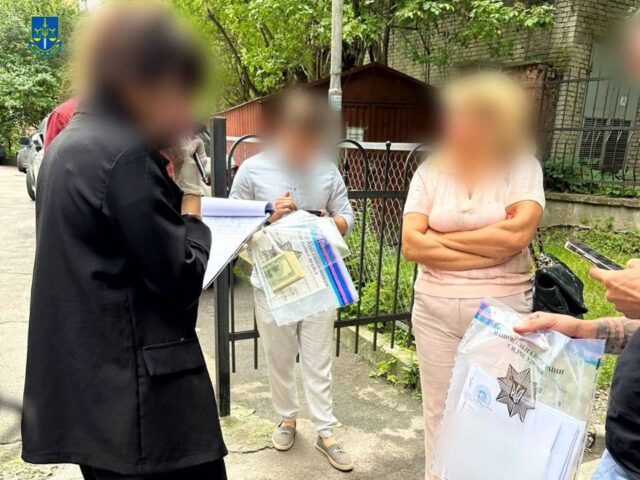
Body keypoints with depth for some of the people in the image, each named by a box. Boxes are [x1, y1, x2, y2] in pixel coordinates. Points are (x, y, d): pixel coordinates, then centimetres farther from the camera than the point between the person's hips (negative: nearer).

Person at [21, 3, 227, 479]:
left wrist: (175, 190, 6)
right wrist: (192, 197, -7)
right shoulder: (126, 154, -19)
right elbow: (181, 280, -18)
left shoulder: (69, 144, 10)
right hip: (137, 396, -9)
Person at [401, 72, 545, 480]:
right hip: (436, 310, 2)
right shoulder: (431, 171, 1)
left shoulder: (522, 167, -3)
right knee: (440, 413, 14)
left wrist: (443, 238, -10)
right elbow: (412, 245, -8)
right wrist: (493, 247, -11)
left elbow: (518, 234, -19)